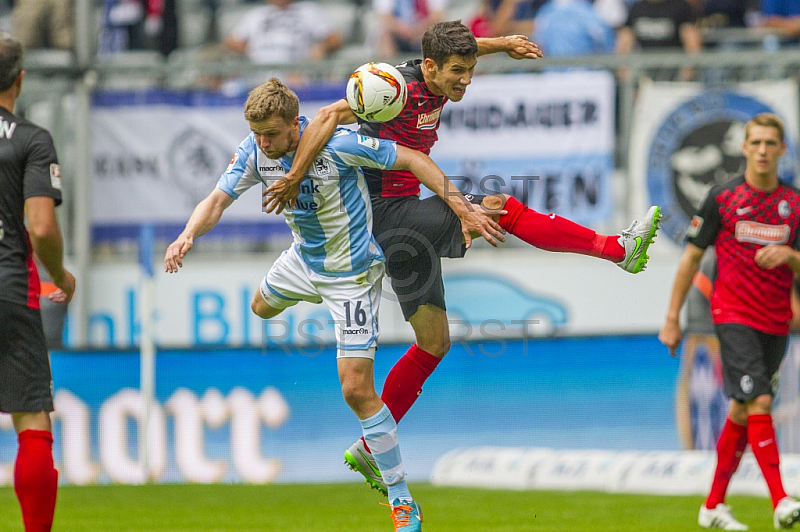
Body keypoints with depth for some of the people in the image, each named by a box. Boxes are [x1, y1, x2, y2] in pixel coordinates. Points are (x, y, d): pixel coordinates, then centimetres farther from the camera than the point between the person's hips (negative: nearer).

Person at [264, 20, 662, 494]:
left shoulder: (432, 82, 6)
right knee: (501, 208, -20)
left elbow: (457, 49, 30)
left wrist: (501, 43, 20)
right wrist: (295, 176, -28)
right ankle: (618, 249, -17)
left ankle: (369, 450, 16)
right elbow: (330, 116, -27)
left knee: (434, 343, 12)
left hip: (409, 224, 10)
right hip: (390, 213, -10)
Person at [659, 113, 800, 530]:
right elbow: (691, 258, 3)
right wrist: (672, 319, 2)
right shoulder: (722, 198, -2)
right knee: (759, 403, -18)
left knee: (742, 411, 10)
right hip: (734, 317, -4)